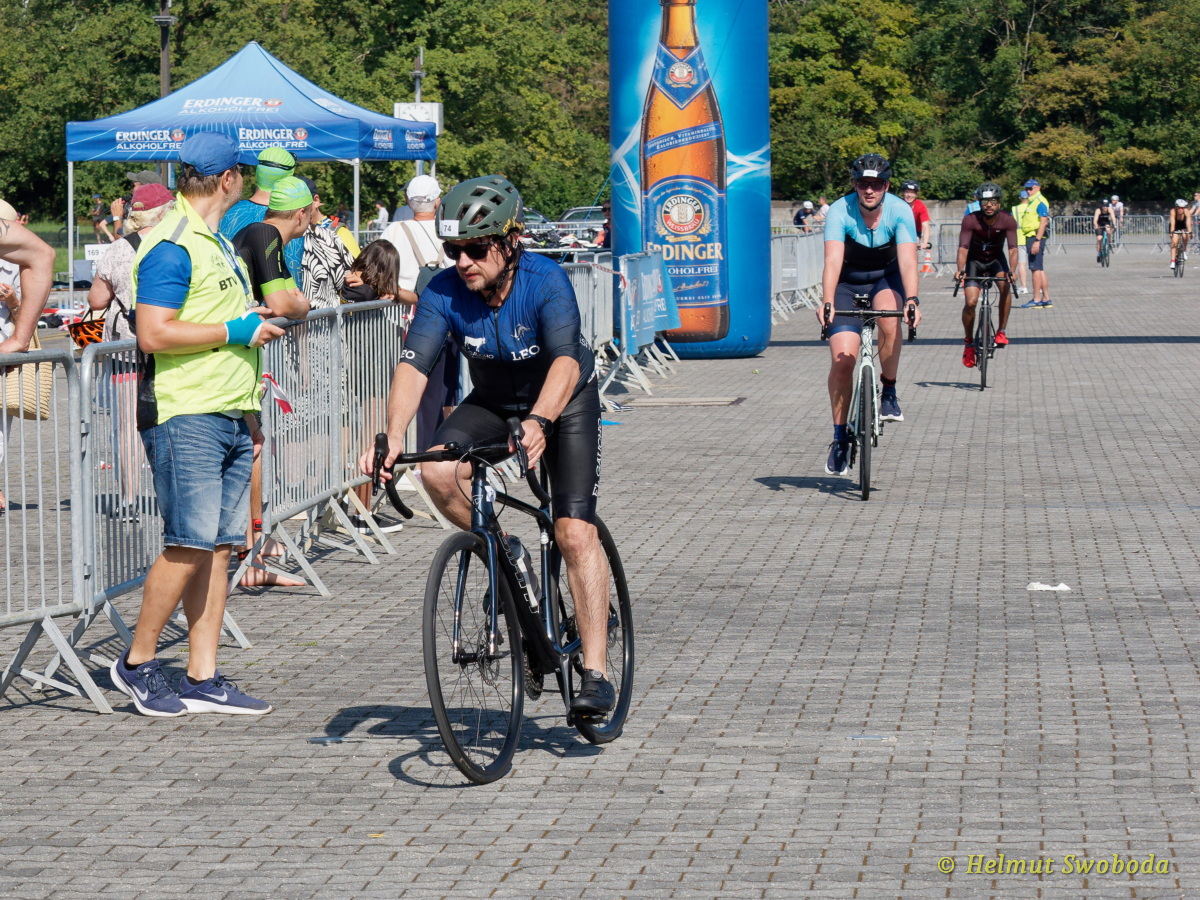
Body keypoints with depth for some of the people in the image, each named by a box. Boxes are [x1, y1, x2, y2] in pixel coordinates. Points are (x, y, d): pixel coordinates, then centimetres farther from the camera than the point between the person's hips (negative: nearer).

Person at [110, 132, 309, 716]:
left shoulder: (218, 244, 20)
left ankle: (203, 679, 8)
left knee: (218, 547, 6)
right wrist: (235, 329, -15)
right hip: (185, 415, -9)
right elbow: (154, 334, -20)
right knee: (190, 545, -11)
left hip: (228, 418, 9)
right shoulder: (172, 247, -11)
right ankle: (137, 663, 1)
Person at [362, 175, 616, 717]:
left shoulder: (546, 281, -30)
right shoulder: (444, 293, -21)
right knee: (438, 472, -27)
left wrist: (538, 422, -62)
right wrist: (393, 436, -48)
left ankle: (595, 672, -11)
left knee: (575, 531, -16)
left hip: (565, 401, -3)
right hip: (492, 402, 3)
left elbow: (565, 361, -43)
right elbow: (412, 366, -30)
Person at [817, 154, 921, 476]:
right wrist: (826, 302, -50)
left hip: (886, 277, 0)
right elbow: (833, 260, -35)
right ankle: (840, 437, 4)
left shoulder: (900, 211, -22)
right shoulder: (840, 211, -24)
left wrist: (911, 299, -49)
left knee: (889, 318, -34)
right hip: (849, 281, 0)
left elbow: (908, 259, -32)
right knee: (842, 359, -11)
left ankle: (889, 393, -13)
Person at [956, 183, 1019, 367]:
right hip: (974, 261, -1)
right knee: (970, 302, -16)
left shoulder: (1007, 221, -21)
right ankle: (969, 342, 6)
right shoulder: (970, 220, -24)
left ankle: (1002, 331, -16)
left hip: (996, 259, 1)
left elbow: (1013, 248, -26)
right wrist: (960, 271, -47)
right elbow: (963, 248, -30)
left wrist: (1011, 271, -43)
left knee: (1005, 285, -30)